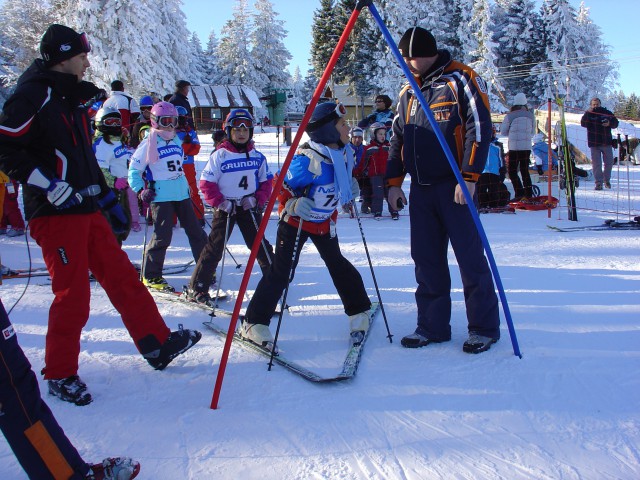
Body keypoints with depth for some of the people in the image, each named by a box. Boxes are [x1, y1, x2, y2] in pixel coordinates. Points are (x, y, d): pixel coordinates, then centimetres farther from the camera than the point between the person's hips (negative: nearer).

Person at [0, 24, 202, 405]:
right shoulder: (35, 93, -8)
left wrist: (108, 198, 23)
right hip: (56, 213, -9)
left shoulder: (69, 98, 20)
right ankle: (60, 374, 13)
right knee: (73, 295, -4)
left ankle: (158, 344, 17)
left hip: (86, 209, 9)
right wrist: (47, 184, -21)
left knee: (121, 276, 9)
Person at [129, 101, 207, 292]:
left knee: (195, 231, 9)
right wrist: (141, 190, -14)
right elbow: (133, 170, -4)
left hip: (182, 193, 7)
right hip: (161, 196, -7)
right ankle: (150, 276, 4)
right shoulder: (149, 143, -5)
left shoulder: (176, 140, 15)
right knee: (162, 236, -9)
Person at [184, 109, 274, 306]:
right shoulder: (219, 156, -8)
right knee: (215, 246, -2)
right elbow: (206, 183, -8)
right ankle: (196, 287, 6)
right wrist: (220, 202, -17)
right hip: (226, 207, -3)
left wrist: (258, 200, -8)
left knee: (260, 244, 9)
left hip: (249, 207, 3)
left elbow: (266, 182, 7)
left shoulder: (257, 157, 2)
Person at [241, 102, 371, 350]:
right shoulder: (308, 158, -29)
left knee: (337, 264, 14)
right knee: (281, 271, -6)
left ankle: (359, 311, 29)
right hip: (296, 220, -6)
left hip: (326, 220, 6)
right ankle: (254, 322, 3)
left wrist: (349, 191, 0)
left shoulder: (345, 154, -4)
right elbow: (282, 185, -21)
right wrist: (293, 205, -35)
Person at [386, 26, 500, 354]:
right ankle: (432, 326, 17)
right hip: (420, 189, 6)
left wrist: (469, 177, -17)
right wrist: (393, 182, 12)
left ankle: (484, 327, 11)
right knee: (426, 260, 7)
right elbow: (397, 139, 19)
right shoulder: (408, 93, 16)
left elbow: (479, 128, -10)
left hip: (455, 187, -6)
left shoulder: (461, 80, -3)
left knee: (470, 257, -2)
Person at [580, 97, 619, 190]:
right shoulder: (588, 114, 1)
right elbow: (583, 123, -16)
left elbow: (615, 123, 8)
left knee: (609, 163, 10)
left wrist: (609, 123, -14)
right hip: (594, 143, -2)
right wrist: (588, 113, -25)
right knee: (596, 164, -3)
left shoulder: (607, 113, 6)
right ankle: (599, 183, 0)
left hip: (606, 142, 2)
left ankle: (607, 179, 29)